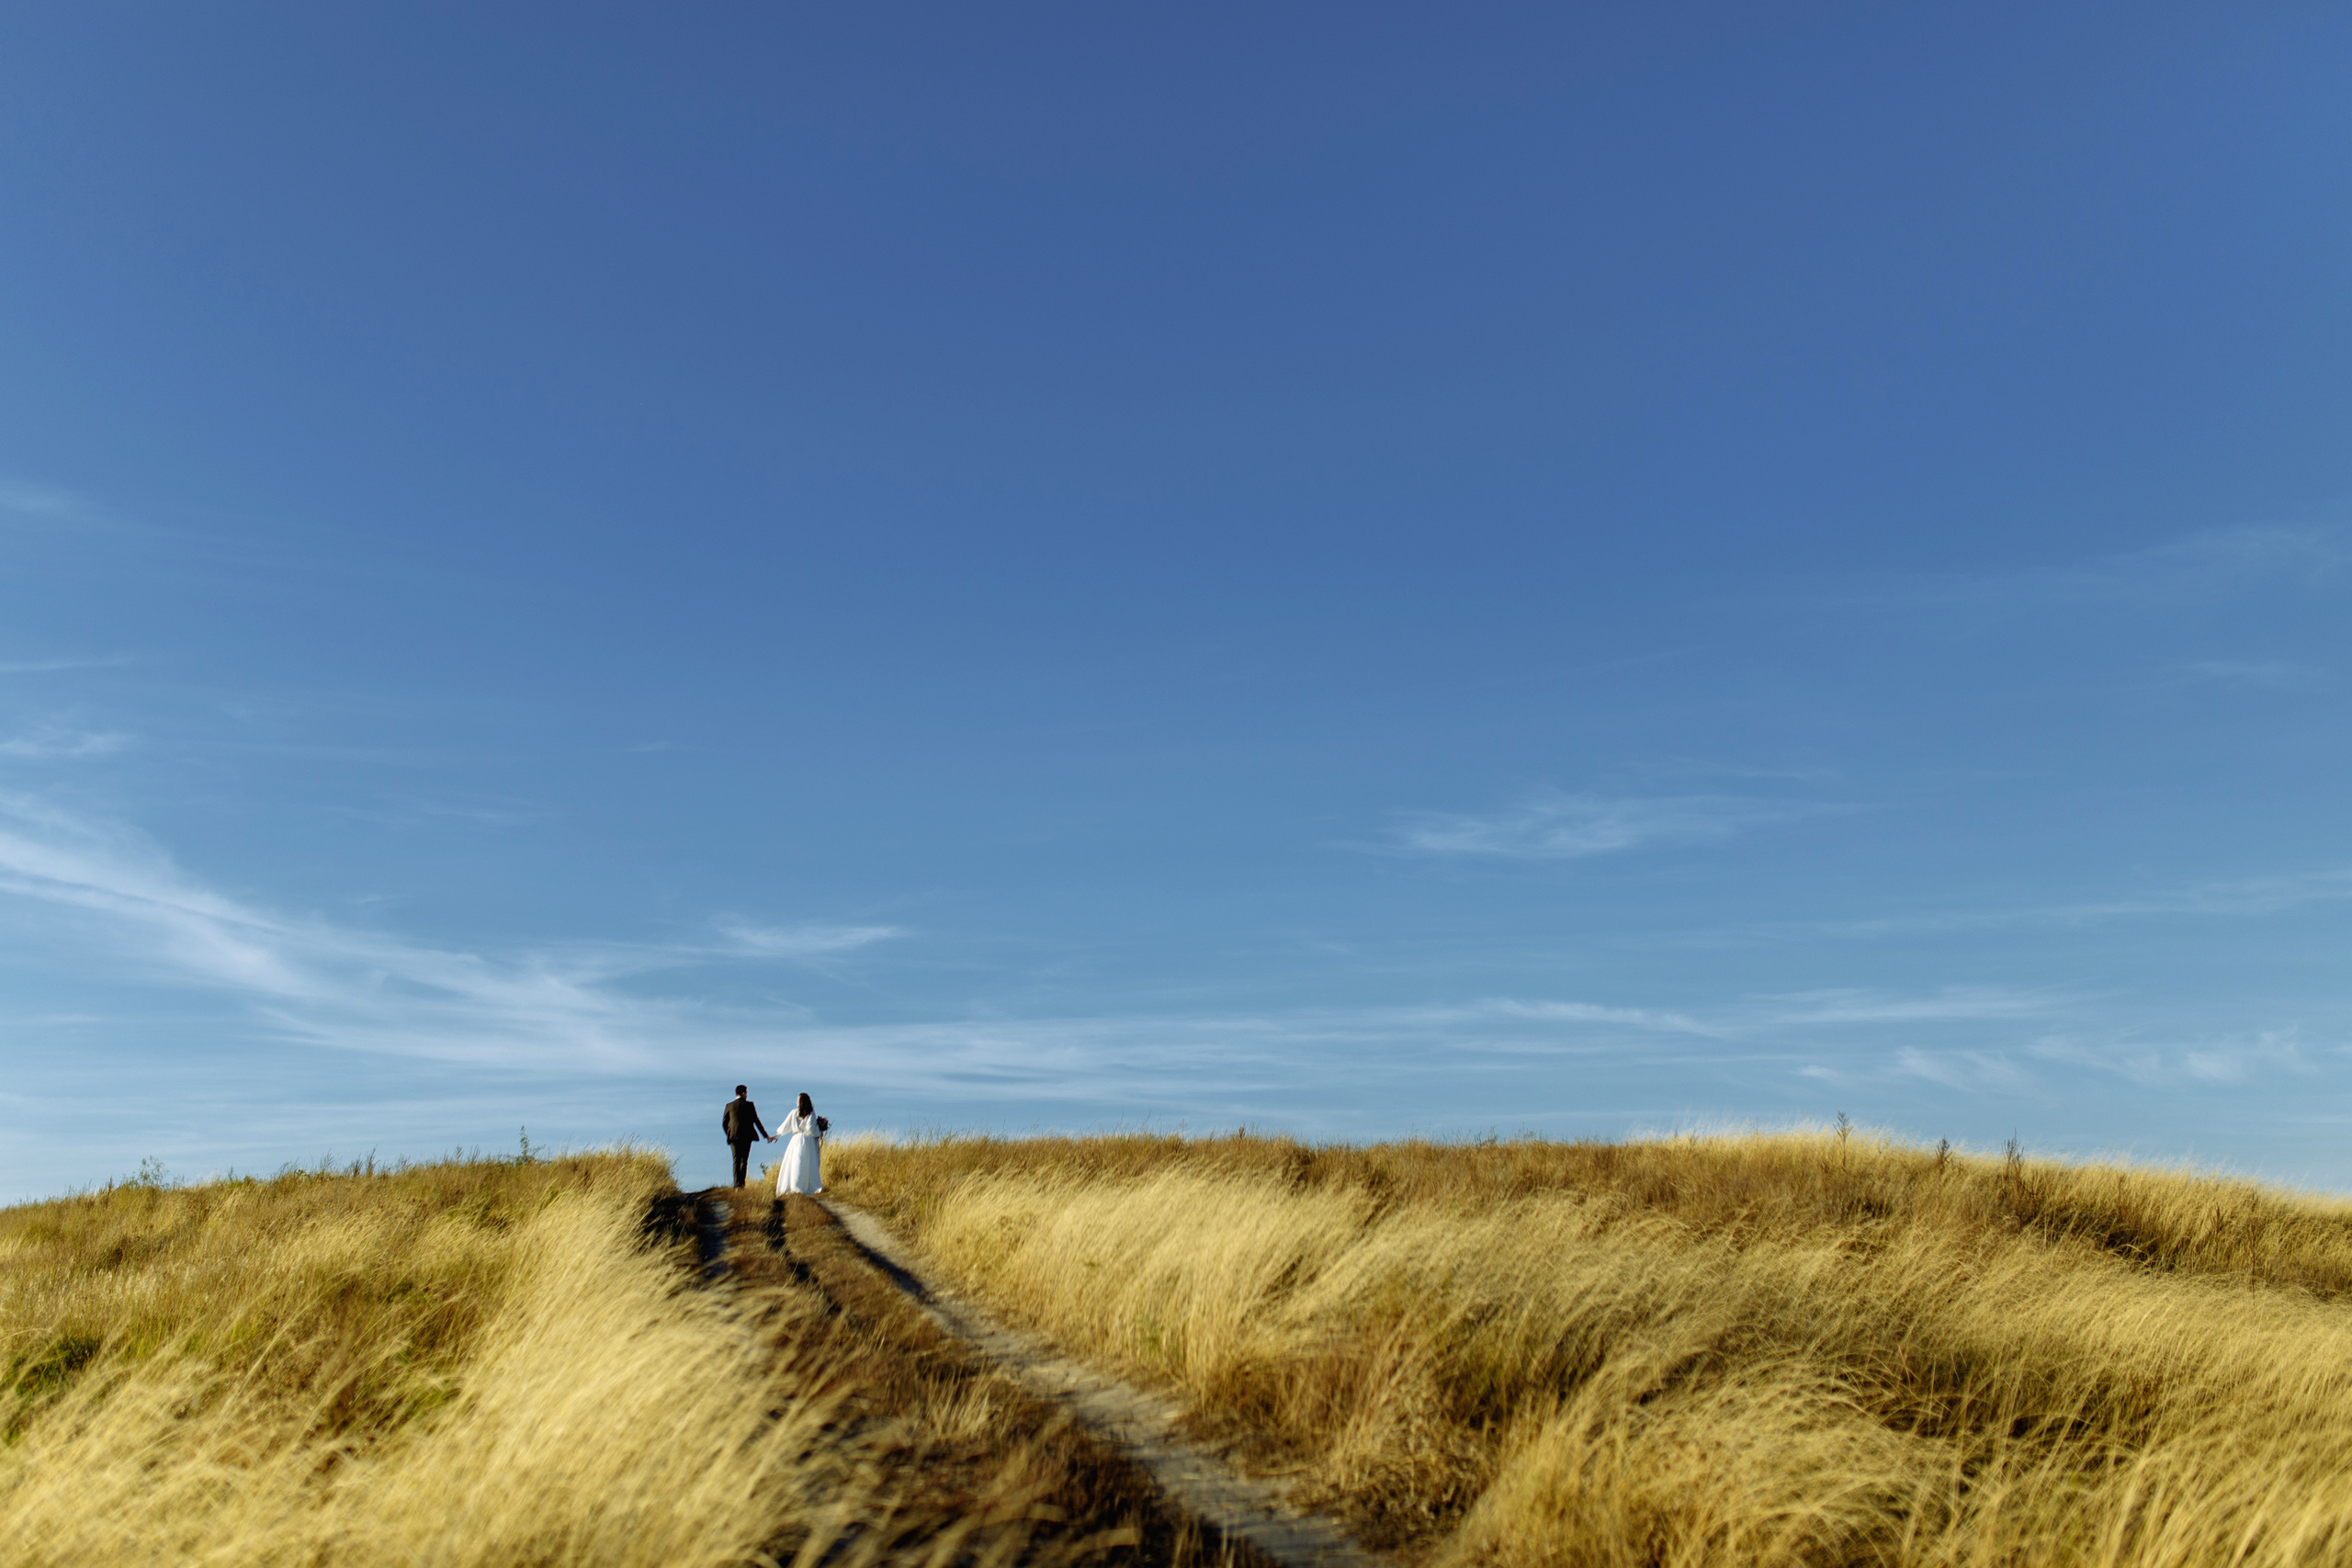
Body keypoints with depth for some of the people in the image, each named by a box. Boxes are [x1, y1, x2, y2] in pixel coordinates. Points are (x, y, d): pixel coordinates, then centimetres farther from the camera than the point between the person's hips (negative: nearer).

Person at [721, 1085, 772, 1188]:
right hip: (747, 1136, -1)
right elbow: (756, 1121, 0)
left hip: (734, 1136, 1)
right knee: (744, 1160, 10)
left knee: (736, 1160, 2)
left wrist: (729, 1135, 23)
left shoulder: (729, 1105, 4)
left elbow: (724, 1124, 8)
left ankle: (737, 1183, -11)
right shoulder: (749, 1105, -1)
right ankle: (741, 1183, 9)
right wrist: (766, 1136, 6)